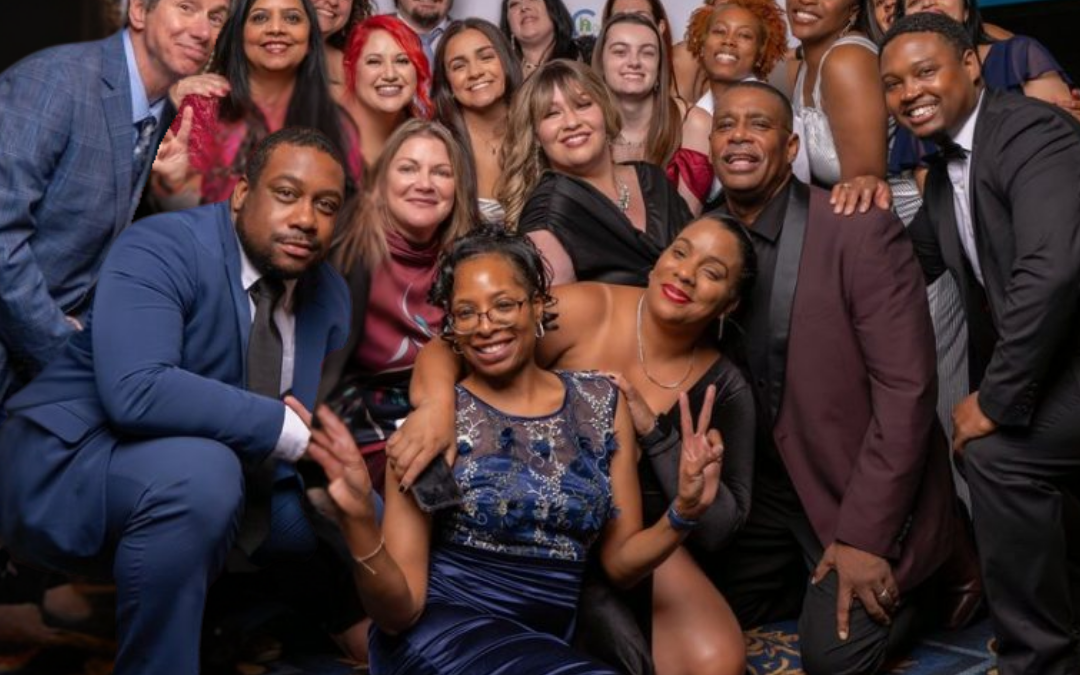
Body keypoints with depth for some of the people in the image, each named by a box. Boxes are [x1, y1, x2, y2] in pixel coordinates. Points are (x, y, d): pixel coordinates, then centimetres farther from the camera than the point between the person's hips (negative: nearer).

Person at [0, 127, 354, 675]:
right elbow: (136, 392, -34)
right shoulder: (161, 249, -19)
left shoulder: (330, 293, 3)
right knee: (200, 471, -37)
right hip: (71, 466, -7)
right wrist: (287, 429, -30)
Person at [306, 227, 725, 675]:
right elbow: (399, 610, -8)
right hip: (440, 632, -5)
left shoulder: (601, 402, 6)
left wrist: (683, 512, -7)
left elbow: (620, 562, 12)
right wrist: (359, 520, -26)